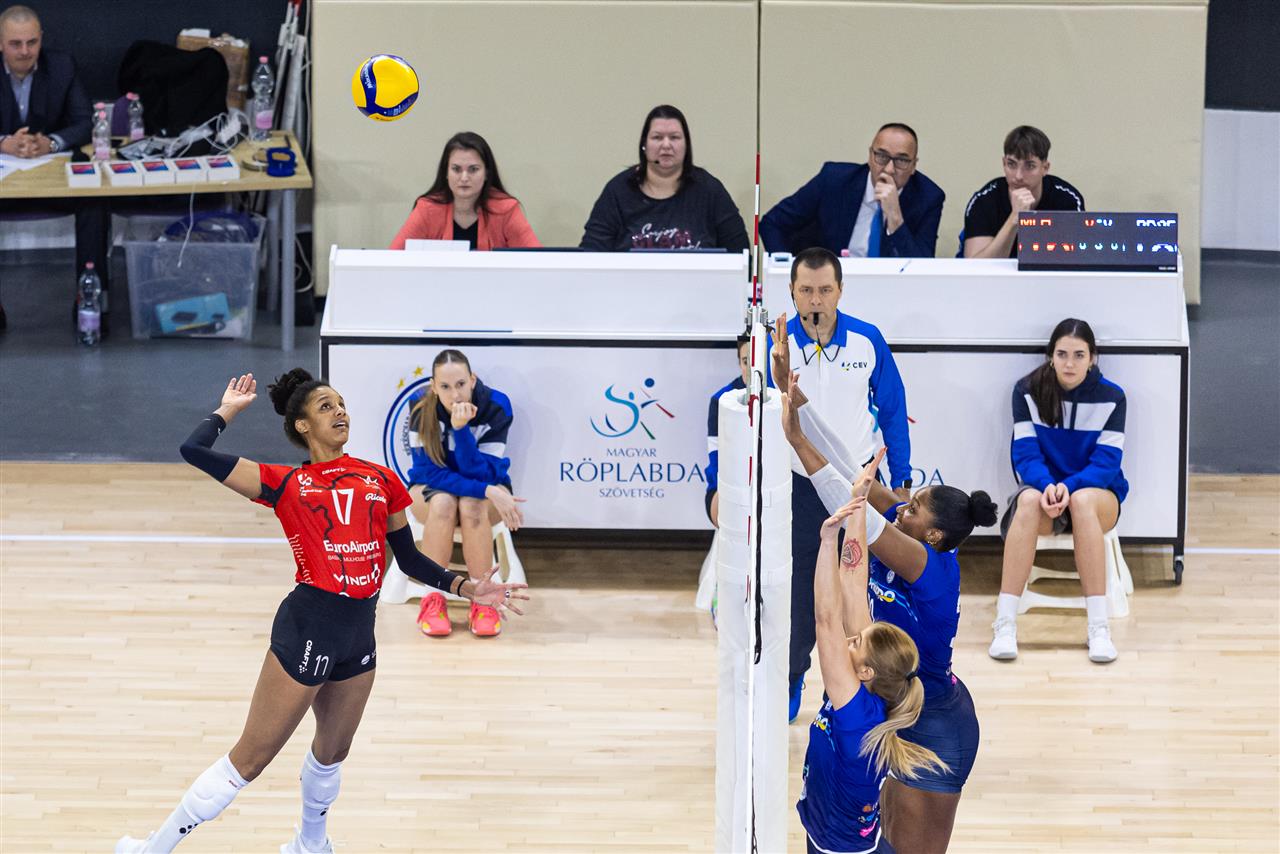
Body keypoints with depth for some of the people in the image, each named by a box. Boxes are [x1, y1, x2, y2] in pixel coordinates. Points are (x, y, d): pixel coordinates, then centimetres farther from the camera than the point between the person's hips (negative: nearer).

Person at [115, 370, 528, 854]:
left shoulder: (381, 480, 12)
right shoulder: (286, 483, 1)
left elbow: (409, 558, 18)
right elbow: (195, 450, -5)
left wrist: (466, 588, 8)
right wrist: (230, 409, 10)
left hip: (360, 631, 5)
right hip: (307, 627, -5)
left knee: (332, 751, 22)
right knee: (250, 759, -3)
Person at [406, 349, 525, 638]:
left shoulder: (496, 405, -22)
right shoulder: (421, 405, -23)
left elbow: (481, 473, -25)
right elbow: (428, 471, -24)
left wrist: (461, 429, -41)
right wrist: (486, 492, -36)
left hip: (487, 486, 0)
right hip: (431, 489, 0)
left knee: (471, 505, -35)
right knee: (443, 503, -36)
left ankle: (482, 601, -23)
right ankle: (432, 600, -24)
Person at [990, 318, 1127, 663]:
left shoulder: (1111, 397, -3)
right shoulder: (1028, 391, -2)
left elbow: (1106, 462, -10)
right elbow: (1025, 454, -8)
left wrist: (1069, 487, -28)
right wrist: (1047, 485, -29)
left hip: (1095, 493, 0)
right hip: (1043, 487, 0)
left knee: (1083, 501, -38)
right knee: (1029, 500, -37)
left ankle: (1098, 626, -39)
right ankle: (1005, 623, -40)